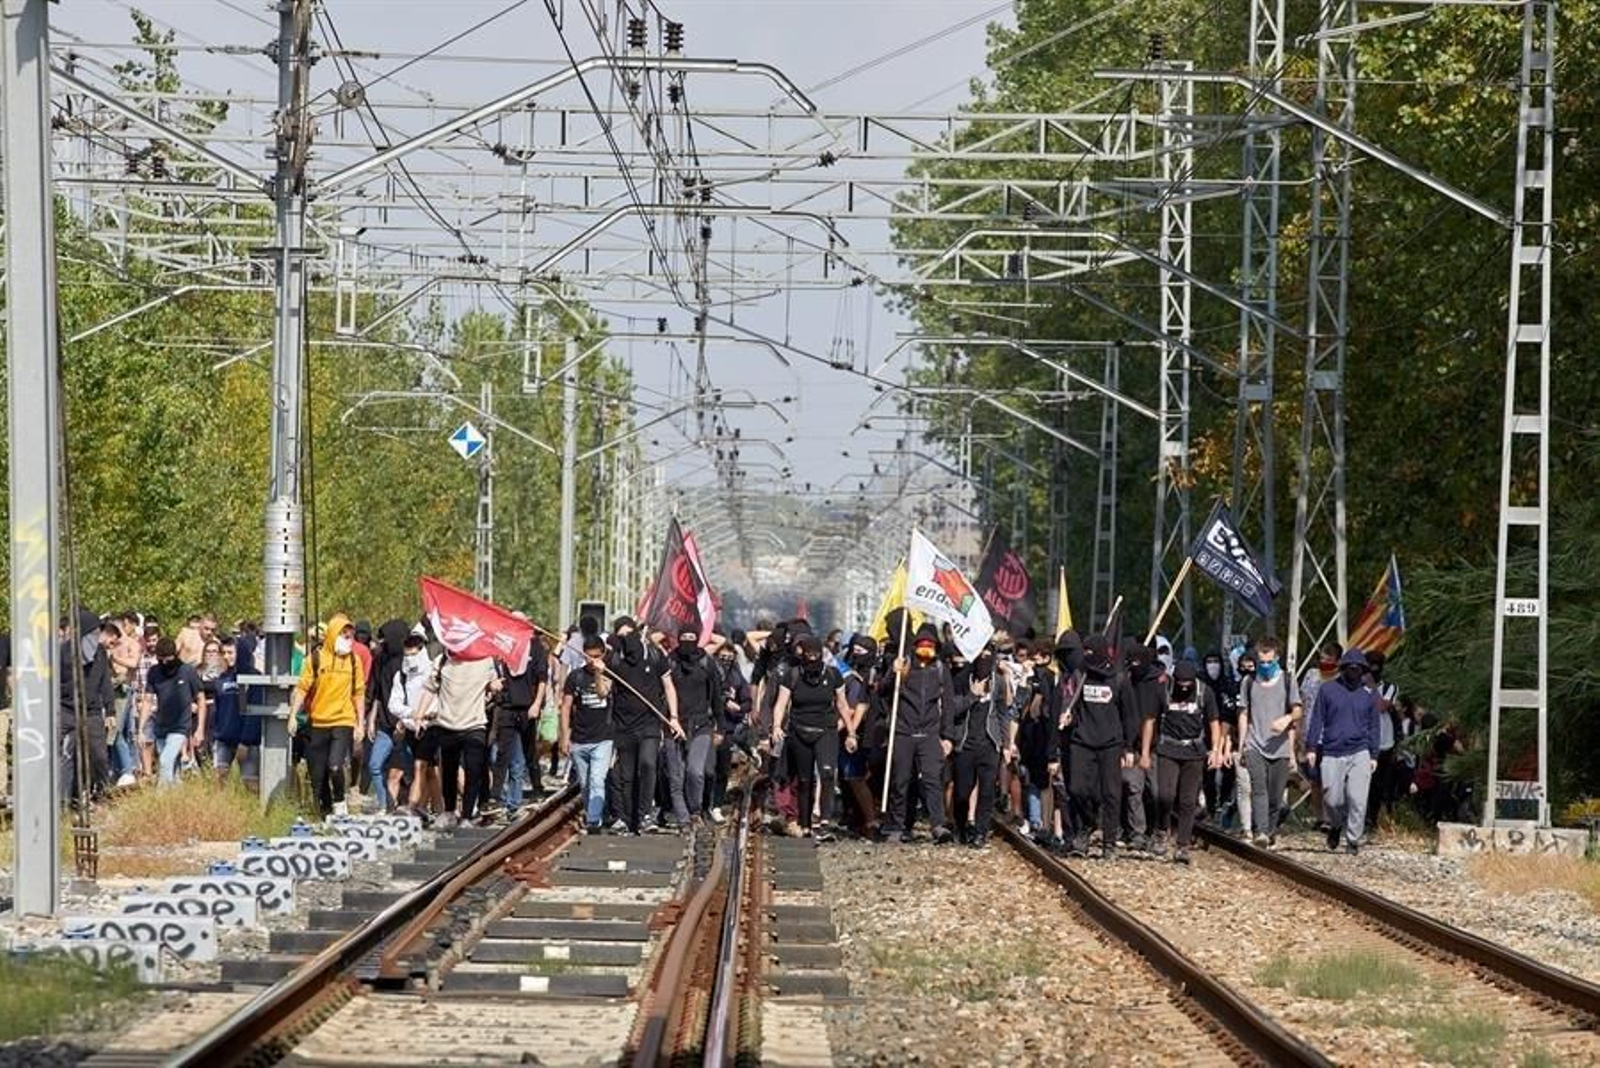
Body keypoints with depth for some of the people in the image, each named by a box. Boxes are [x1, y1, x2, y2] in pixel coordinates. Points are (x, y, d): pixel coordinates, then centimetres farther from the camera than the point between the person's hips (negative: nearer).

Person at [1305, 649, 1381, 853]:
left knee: (1357, 800, -10)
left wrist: (1374, 755, 9)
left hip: (1359, 753, 0)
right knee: (1332, 800, -1)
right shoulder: (1328, 690, 5)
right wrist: (1311, 747, 1)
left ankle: (1353, 839, -3)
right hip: (1332, 753, 0)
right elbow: (1317, 720, 7)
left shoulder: (1369, 694, 10)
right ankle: (1336, 826, 28)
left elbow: (1373, 726, 14)